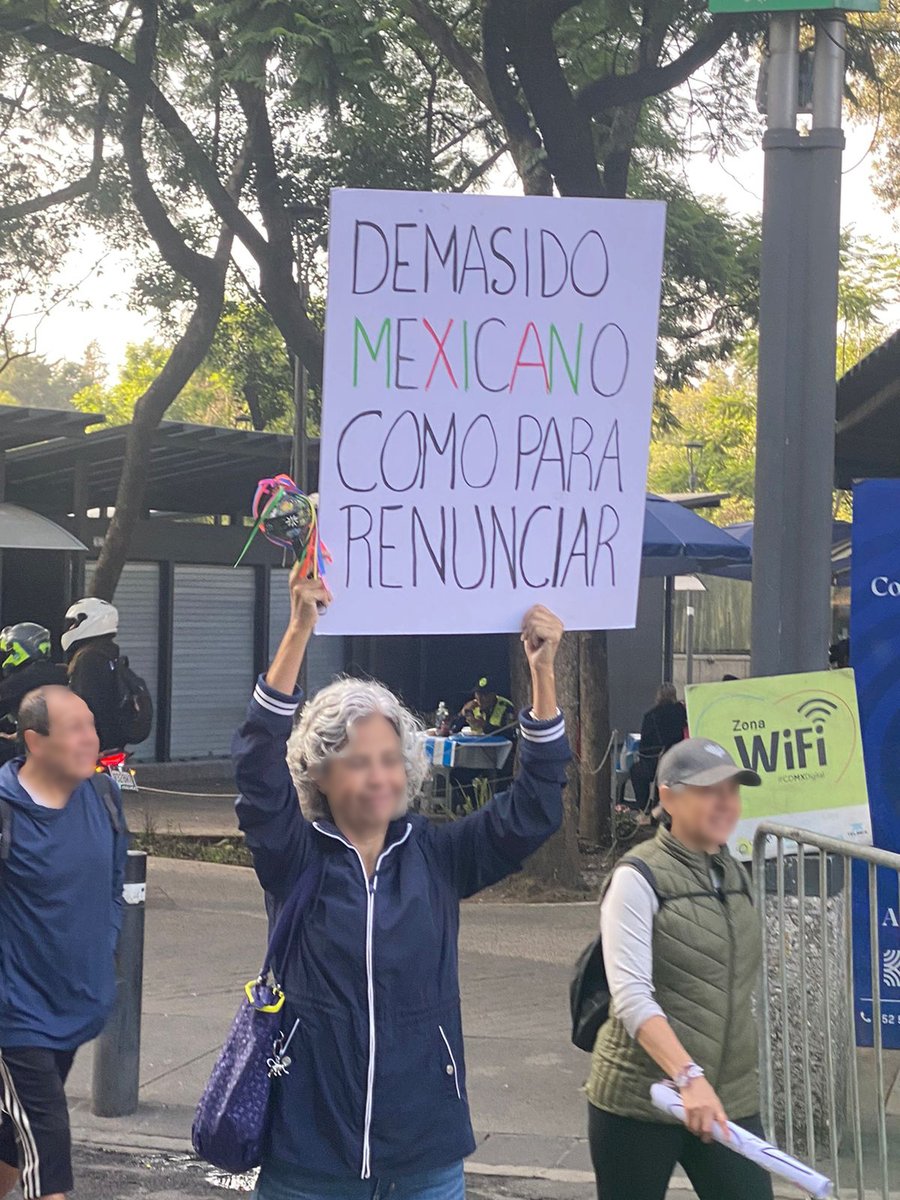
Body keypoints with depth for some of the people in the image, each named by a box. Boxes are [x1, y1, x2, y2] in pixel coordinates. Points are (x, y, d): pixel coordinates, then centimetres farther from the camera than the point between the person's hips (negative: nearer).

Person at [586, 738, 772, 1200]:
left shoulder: (734, 873, 10)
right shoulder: (638, 878, -10)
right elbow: (631, 997, -20)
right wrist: (687, 1076, -31)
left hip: (729, 1100, 6)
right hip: (639, 1101, -5)